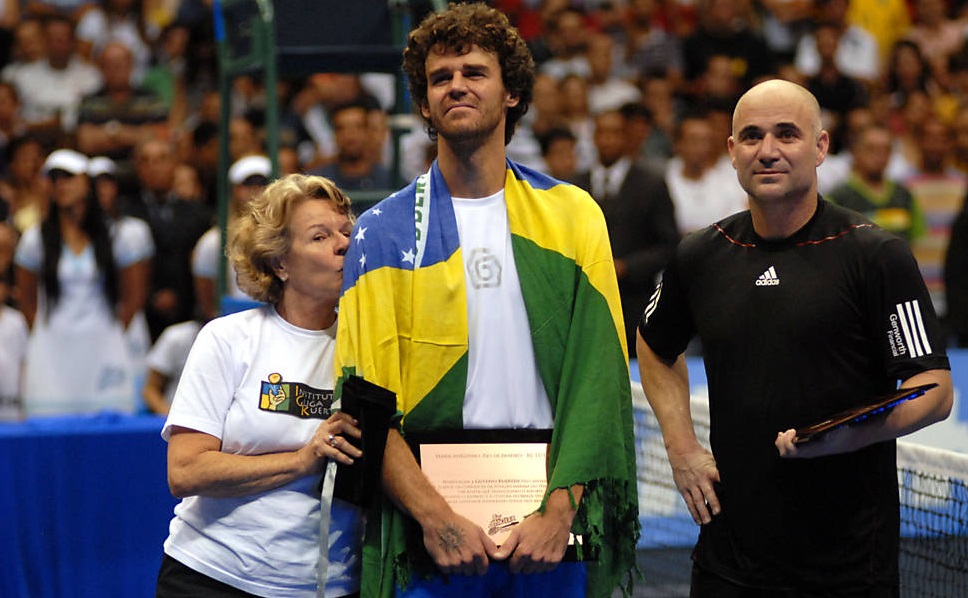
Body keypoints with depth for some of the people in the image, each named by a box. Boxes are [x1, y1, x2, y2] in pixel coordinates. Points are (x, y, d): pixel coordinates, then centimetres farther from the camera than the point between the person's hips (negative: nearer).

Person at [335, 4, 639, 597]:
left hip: (552, 526, 1)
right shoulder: (383, 232, 2)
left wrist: (560, 508, -12)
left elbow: (597, 375, -1)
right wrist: (435, 516, -15)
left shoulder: (572, 214, 6)